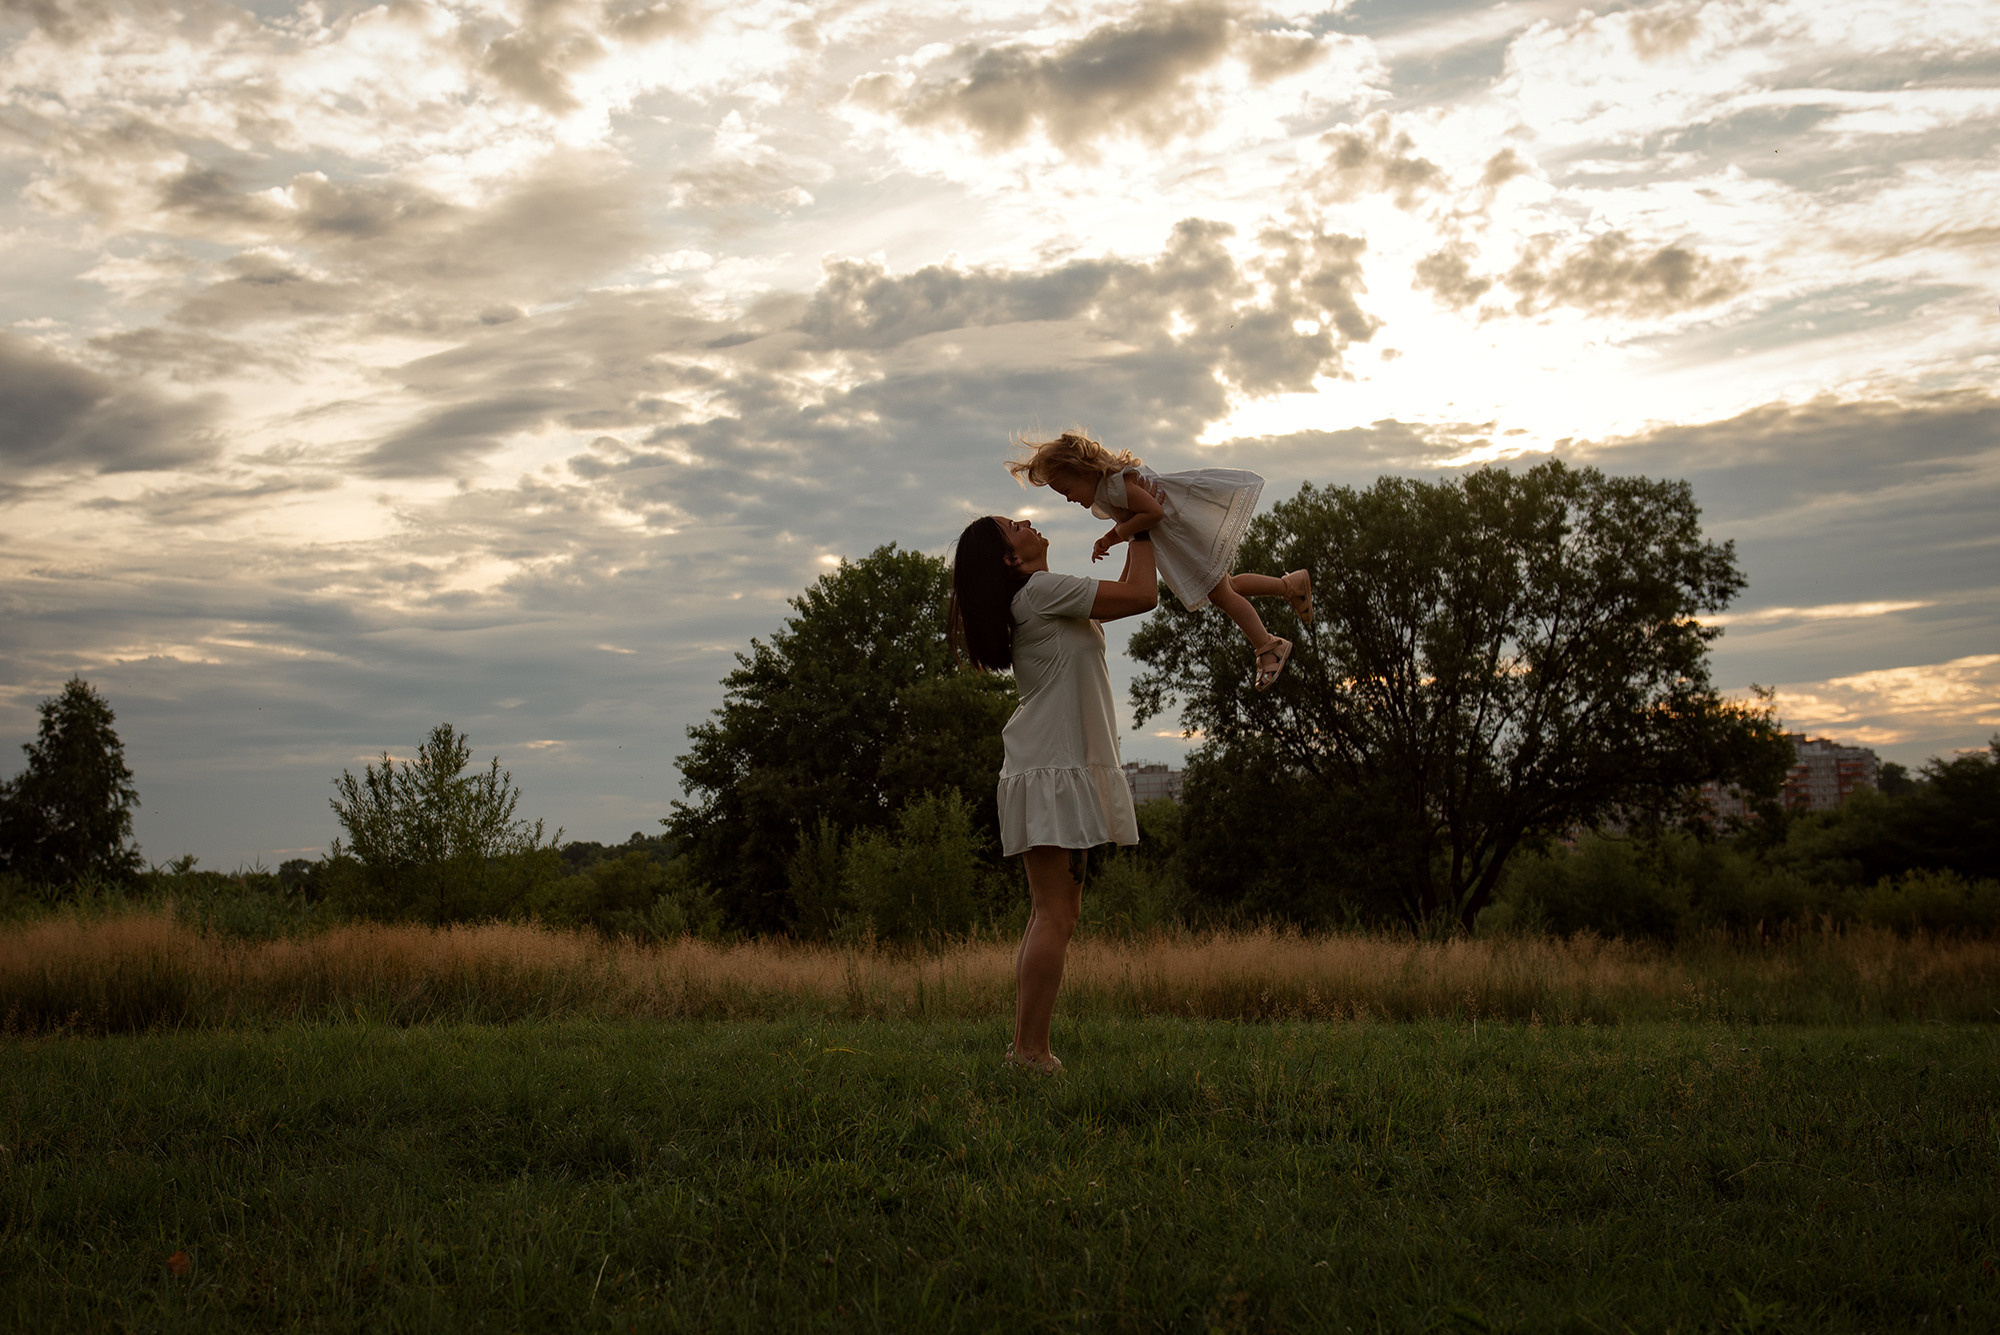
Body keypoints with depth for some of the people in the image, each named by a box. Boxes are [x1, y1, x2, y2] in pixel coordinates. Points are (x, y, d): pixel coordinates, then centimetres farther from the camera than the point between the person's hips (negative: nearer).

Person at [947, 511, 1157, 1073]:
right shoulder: (1041, 592, -10)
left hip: (1062, 768, 10)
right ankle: (1030, 1050, -12)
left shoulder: (1039, 601, 18)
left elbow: (1119, 598, 28)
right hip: (1051, 771, -10)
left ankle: (1026, 1044, 11)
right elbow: (1142, 596, -13)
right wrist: (1142, 533, 2)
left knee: (1057, 912, 9)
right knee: (1054, 915, -12)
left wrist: (1135, 534, 24)